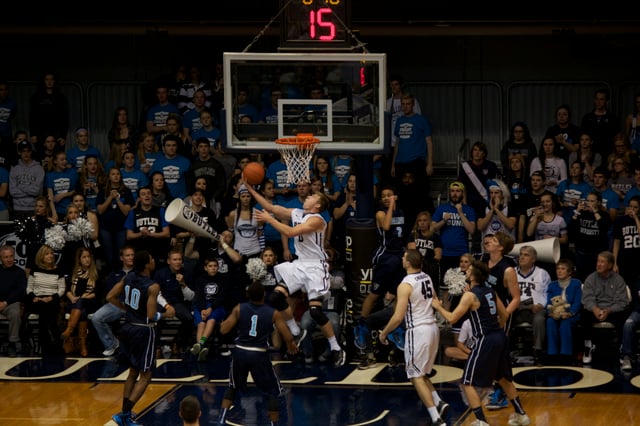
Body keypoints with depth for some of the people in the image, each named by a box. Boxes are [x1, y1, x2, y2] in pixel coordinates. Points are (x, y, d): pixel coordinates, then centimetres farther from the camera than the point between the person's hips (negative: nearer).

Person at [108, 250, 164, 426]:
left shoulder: (128, 278, 0)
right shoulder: (153, 286, -20)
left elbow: (110, 297, 5)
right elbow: (151, 316, -23)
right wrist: (159, 315, -1)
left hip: (127, 327, 7)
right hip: (143, 331, -7)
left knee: (133, 371, 21)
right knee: (145, 375, 3)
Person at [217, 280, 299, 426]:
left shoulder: (239, 309, -2)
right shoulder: (274, 313, -4)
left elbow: (224, 330, -4)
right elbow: (288, 338, -6)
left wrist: (223, 323, 19)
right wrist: (291, 344, 16)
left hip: (240, 352, 3)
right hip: (259, 355, -2)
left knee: (233, 387, 26)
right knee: (274, 392, 13)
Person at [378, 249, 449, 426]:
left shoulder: (405, 285, -16)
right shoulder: (427, 278, 8)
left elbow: (398, 317, -18)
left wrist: (383, 333, -4)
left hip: (418, 331, -8)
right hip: (432, 328, 8)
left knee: (416, 377, 0)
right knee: (421, 374, 22)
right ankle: (439, 403, 7)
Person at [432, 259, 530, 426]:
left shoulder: (470, 295, -12)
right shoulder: (491, 291, 10)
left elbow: (452, 318, -13)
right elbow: (504, 314, 18)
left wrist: (438, 306, 3)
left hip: (486, 341, -8)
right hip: (500, 338, 8)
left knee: (468, 383, 1)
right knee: (504, 378, 25)